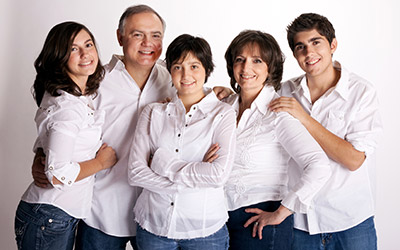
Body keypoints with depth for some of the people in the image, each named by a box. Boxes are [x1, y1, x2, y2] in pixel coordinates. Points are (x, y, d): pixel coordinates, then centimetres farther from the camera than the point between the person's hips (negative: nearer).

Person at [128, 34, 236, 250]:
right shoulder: (153, 113, 4)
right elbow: (135, 173, -6)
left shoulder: (222, 114, -3)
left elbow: (219, 174, -16)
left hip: (204, 230, -1)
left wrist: (163, 162, -11)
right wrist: (195, 177, -14)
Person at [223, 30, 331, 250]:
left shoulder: (278, 113, -14)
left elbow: (319, 167, -23)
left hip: (260, 223, -5)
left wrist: (280, 213, -18)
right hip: (221, 216, 5)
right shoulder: (226, 104, 3)